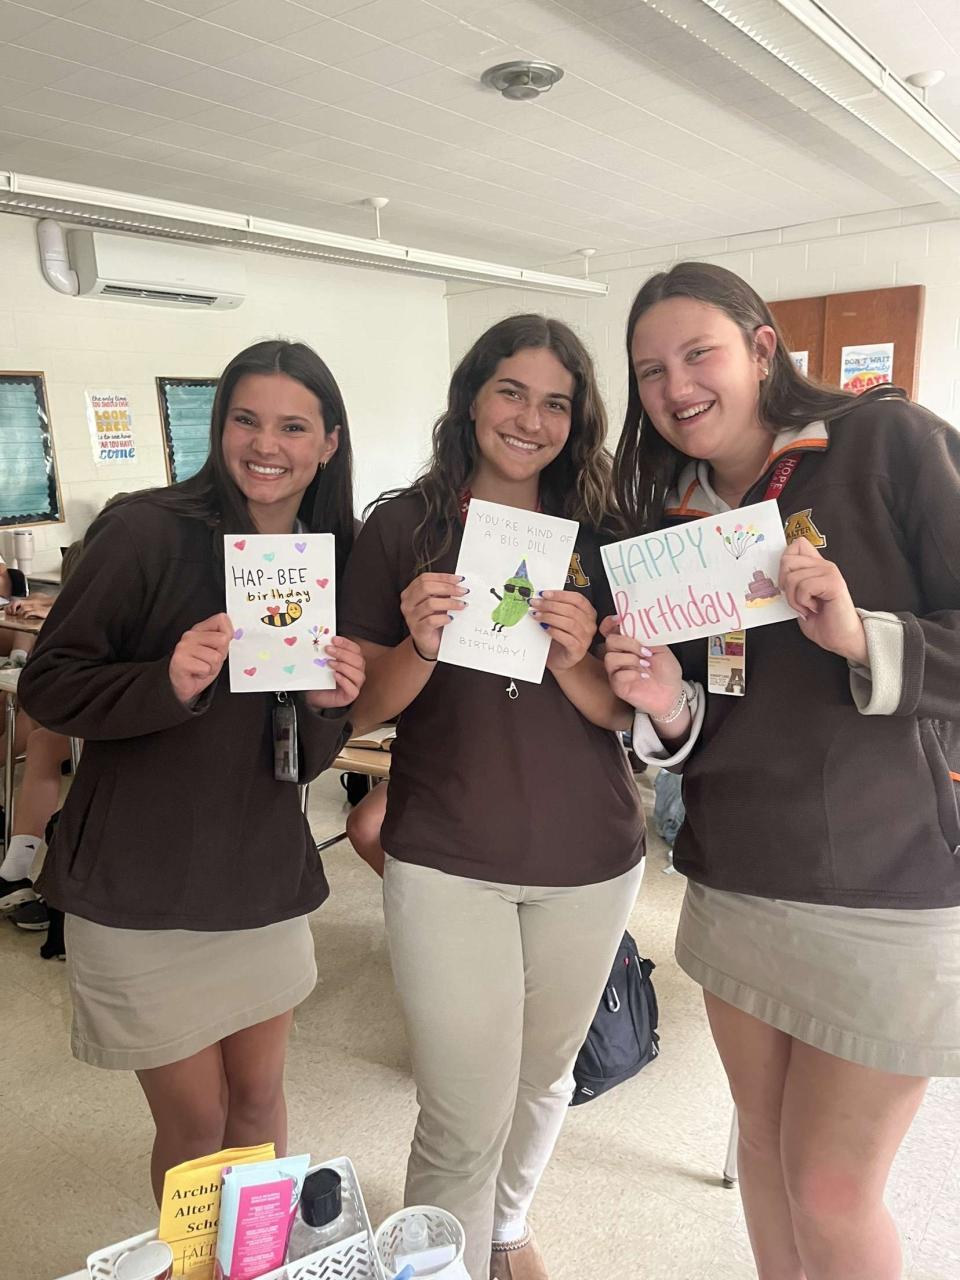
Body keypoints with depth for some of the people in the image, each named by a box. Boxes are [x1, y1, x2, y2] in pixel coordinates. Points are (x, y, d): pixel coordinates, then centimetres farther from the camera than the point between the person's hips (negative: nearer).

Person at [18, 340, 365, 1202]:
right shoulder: (148, 531, -13)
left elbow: (307, 757, 6)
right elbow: (45, 685, -11)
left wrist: (329, 705, -16)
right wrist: (169, 683, -28)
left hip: (268, 878, 4)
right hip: (140, 887, -4)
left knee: (260, 1097, 20)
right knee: (195, 1121, 11)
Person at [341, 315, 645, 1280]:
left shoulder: (596, 536, 1)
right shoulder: (403, 527, -5)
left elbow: (622, 712, -1)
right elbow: (363, 707, -3)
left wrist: (573, 659, -21)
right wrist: (422, 647, -23)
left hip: (589, 859, 3)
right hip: (446, 862, -3)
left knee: (544, 1075, 23)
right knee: (464, 1126, 2)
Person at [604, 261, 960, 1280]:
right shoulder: (665, 522, 6)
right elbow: (701, 728, 8)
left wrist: (865, 638, -26)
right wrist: (668, 707, -12)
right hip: (735, 881, 5)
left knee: (829, 1189, 8)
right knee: (764, 1143, 20)